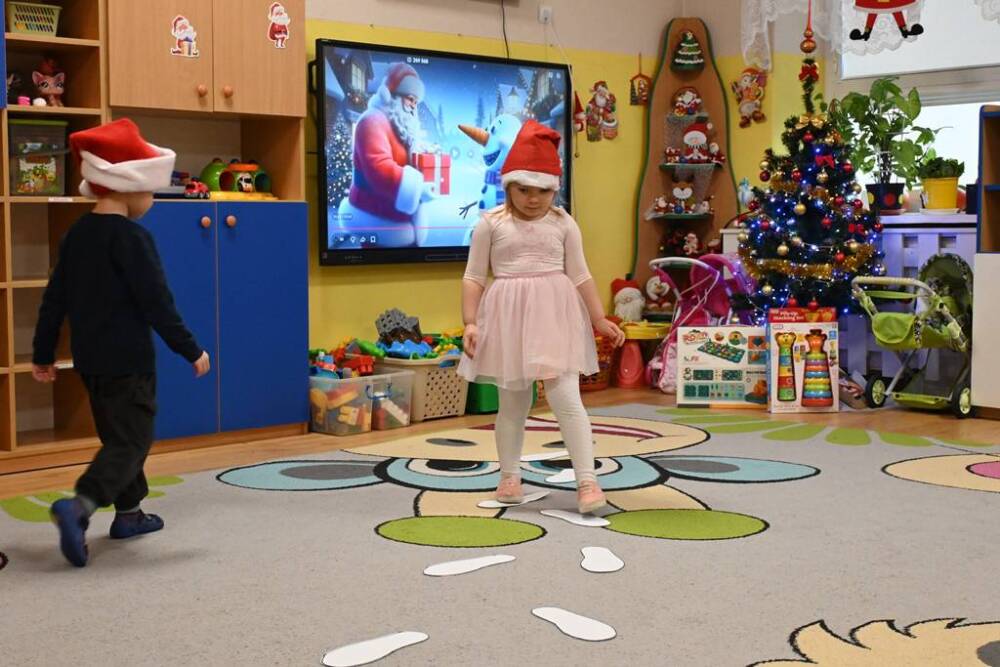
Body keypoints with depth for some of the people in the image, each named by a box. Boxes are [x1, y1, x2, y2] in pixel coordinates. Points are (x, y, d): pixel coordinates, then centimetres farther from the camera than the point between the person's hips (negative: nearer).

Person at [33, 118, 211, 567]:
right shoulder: (132, 238, -16)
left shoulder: (76, 234, 7)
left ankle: (129, 514, 29)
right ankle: (78, 506, -24)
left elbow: (54, 299, 11)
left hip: (89, 358, 8)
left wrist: (43, 354, 17)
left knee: (117, 434, 21)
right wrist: (191, 350, -10)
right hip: (127, 360, -8)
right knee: (131, 441, -6)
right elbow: (157, 303, -18)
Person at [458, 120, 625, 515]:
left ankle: (587, 480, -4)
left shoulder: (564, 224, 3)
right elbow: (474, 278, 3)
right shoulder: (491, 224, 1)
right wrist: (470, 323, -6)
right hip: (508, 316, 0)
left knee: (565, 397, -8)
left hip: (555, 314, 0)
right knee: (512, 402, 10)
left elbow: (580, 276, 6)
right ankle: (509, 476, 25)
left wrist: (600, 319, 2)